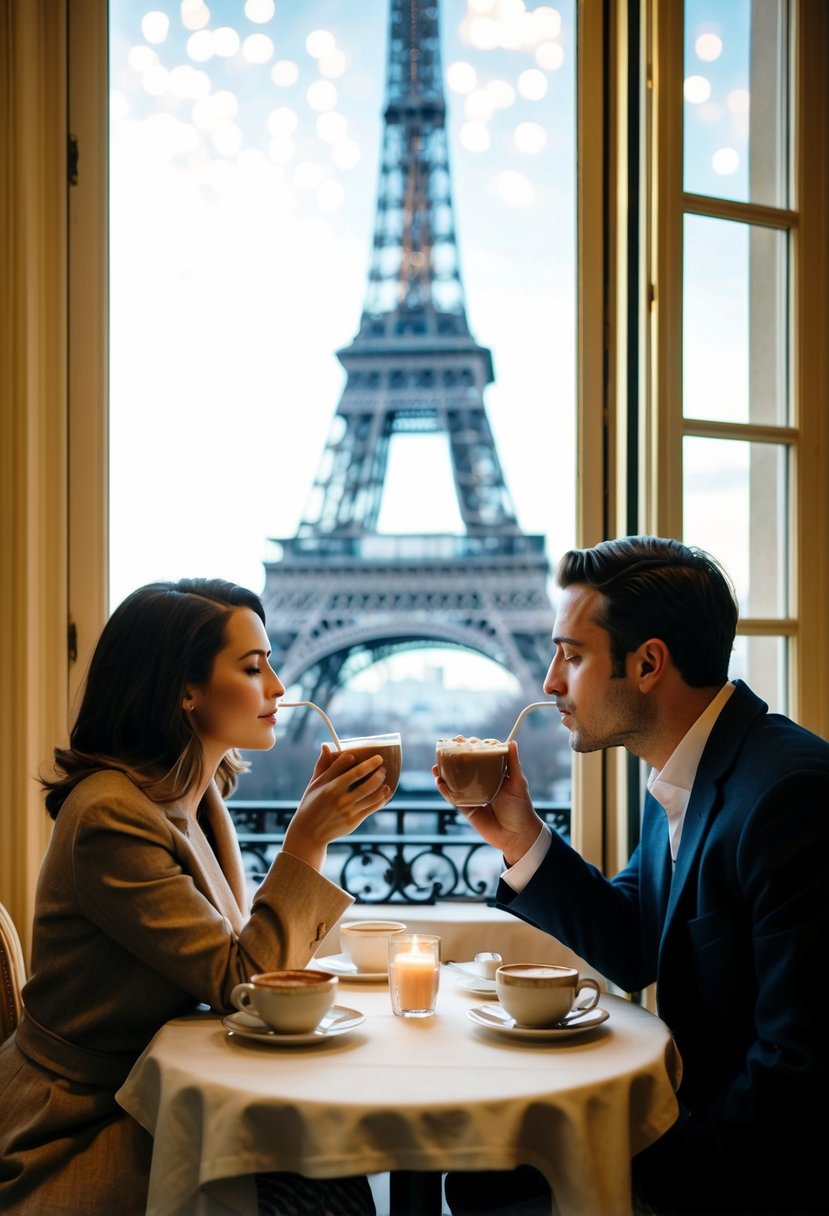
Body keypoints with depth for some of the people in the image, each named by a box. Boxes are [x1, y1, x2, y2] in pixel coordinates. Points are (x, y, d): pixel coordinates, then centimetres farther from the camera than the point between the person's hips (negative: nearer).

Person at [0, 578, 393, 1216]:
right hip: (76, 1133, -8)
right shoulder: (111, 816, -21)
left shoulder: (195, 794, 6)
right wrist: (308, 838, -21)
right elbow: (241, 983, -20)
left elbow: (252, 946, 5)